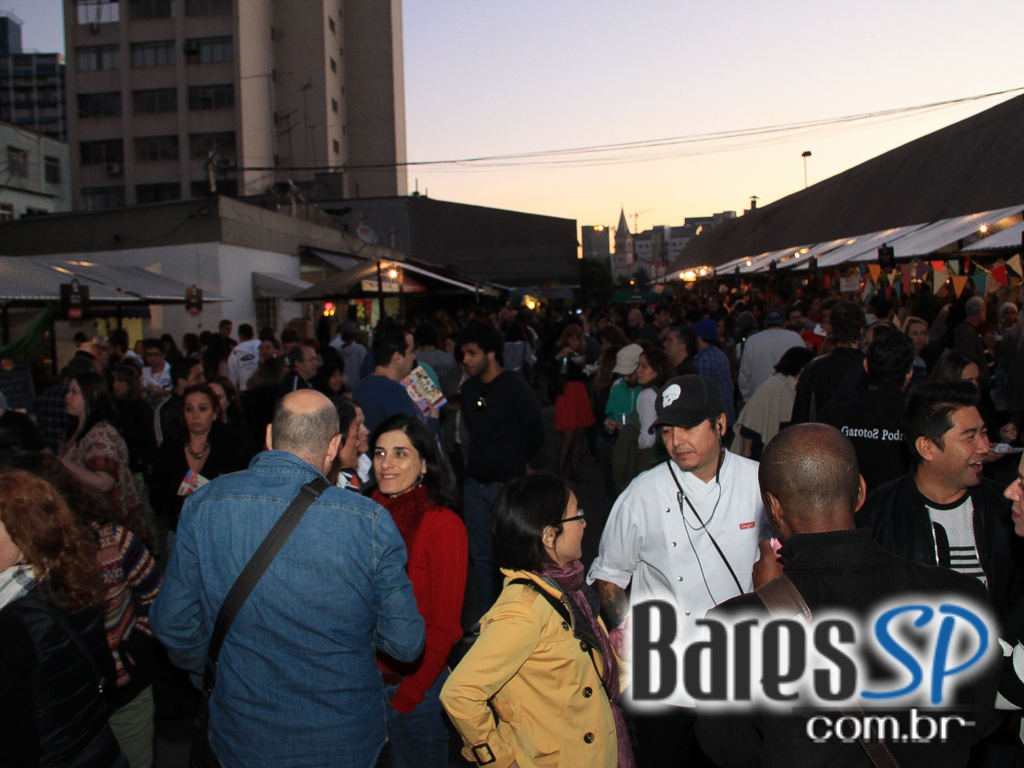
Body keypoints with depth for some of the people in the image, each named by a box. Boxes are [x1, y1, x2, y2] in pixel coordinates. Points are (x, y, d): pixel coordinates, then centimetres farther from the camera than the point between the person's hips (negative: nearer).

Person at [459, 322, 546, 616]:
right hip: (474, 484, 6)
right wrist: (475, 460, 7)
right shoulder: (467, 389, 8)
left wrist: (513, 465, 6)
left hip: (509, 484, -6)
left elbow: (535, 436, -4)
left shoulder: (517, 388, -10)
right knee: (482, 556, 12)